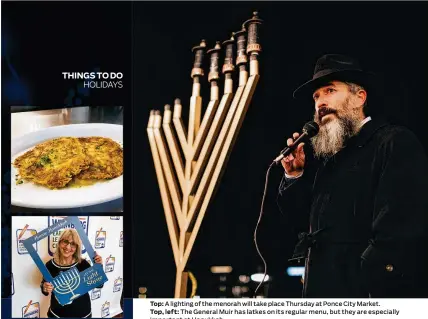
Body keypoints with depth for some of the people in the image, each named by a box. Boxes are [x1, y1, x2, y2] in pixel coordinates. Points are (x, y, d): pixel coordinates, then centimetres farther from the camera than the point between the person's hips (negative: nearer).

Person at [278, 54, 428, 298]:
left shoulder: (396, 143, -8)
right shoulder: (326, 153, 15)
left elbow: (401, 236, -19)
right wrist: (295, 176, 3)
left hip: (365, 291, -7)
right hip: (323, 289, 7)